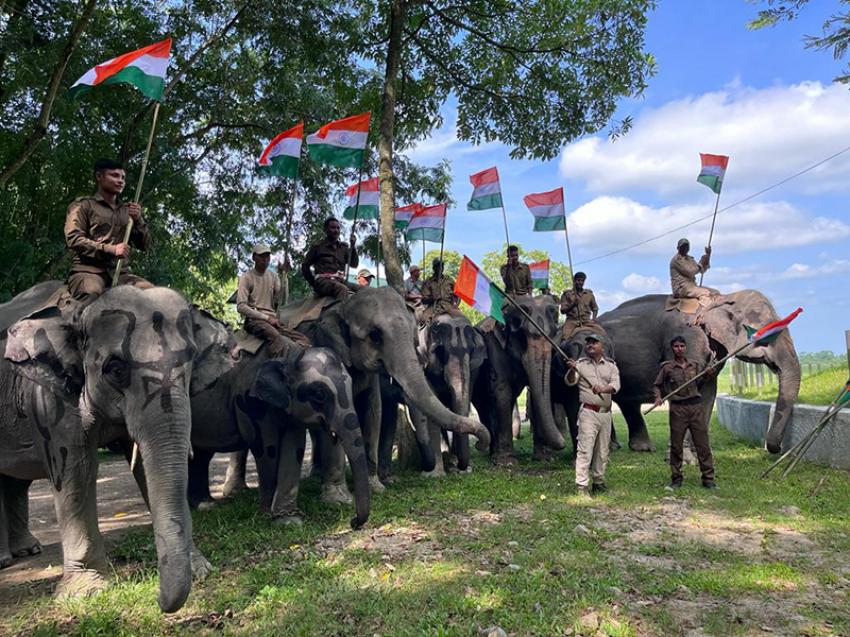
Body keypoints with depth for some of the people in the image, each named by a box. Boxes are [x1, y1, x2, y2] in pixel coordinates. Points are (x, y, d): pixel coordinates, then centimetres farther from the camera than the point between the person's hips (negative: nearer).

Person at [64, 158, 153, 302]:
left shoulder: (127, 210, 23)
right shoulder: (83, 205, 11)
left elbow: (145, 245, 19)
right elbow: (73, 239, -4)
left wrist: (138, 220, 1)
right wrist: (111, 249, -15)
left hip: (120, 273, 4)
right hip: (89, 270, -4)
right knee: (90, 295, -37)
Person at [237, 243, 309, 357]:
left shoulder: (273, 277, 17)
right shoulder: (246, 278, 3)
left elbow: (280, 302, 5)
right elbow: (241, 307, -8)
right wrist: (266, 317, -14)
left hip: (272, 319, 6)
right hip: (254, 320, -6)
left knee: (303, 340, -21)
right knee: (276, 336, -39)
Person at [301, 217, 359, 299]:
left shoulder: (343, 247, 19)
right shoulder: (318, 246, 9)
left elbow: (354, 264, 10)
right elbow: (305, 266, 15)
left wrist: (353, 246, -2)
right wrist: (313, 283, 11)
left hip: (339, 281, 5)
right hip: (323, 281, -5)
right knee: (343, 289, -36)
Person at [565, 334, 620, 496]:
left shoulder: (610, 365, 8)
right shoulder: (580, 364, 2)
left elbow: (616, 385, -7)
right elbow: (570, 382, -13)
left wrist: (603, 389, -28)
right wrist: (572, 370, -35)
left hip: (606, 413, 4)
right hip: (588, 412, -4)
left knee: (603, 451, 12)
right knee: (584, 449, -11)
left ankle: (598, 482, 25)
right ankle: (582, 486, -11)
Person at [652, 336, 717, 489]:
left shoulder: (694, 365, 10)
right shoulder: (667, 367, 1)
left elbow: (698, 384, 21)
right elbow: (656, 385, 8)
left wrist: (707, 375, 5)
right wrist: (658, 396, -10)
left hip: (696, 406, 2)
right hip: (677, 409, -2)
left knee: (703, 444, 2)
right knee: (676, 445, 2)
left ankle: (708, 479, 9)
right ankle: (676, 479, 13)